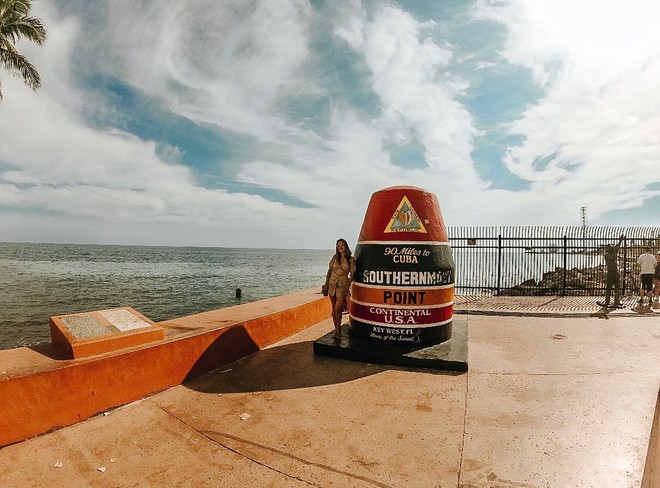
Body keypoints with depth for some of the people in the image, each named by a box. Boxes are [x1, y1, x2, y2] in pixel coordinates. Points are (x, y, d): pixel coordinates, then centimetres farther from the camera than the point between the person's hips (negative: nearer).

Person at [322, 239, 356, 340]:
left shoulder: (351, 259, -3)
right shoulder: (335, 257, 5)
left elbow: (352, 274, -3)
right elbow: (329, 271, 9)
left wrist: (347, 286, -12)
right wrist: (326, 284, 4)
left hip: (343, 286, -4)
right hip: (332, 284, 4)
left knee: (337, 309, -13)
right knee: (334, 309, 8)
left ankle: (338, 330, 5)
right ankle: (336, 330, 20)